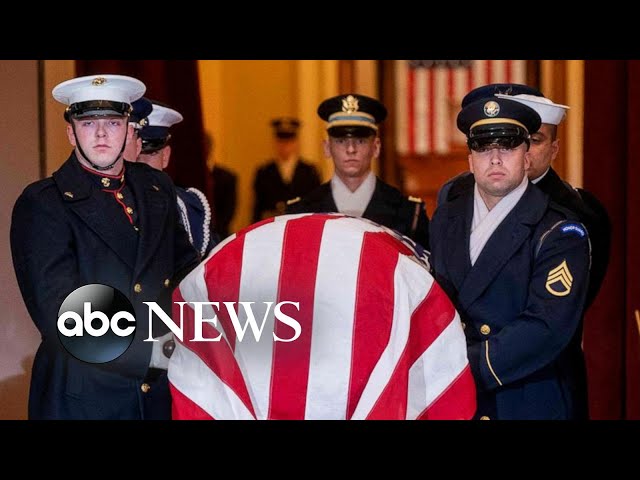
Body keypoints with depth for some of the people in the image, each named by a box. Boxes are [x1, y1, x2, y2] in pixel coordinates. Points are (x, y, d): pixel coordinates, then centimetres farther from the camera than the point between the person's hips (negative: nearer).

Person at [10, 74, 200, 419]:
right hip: (83, 399, -4)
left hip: (162, 391, 5)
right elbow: (59, 317, -18)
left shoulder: (158, 188, 8)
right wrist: (156, 352, -25)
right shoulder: (41, 205, -9)